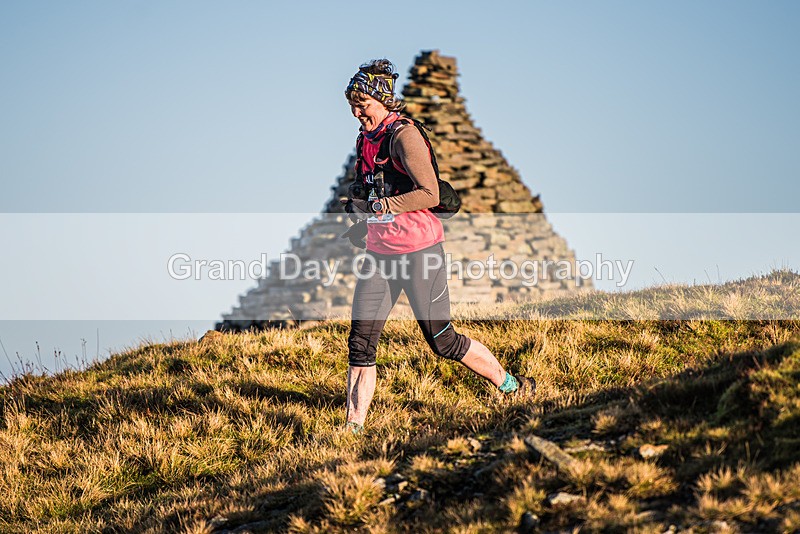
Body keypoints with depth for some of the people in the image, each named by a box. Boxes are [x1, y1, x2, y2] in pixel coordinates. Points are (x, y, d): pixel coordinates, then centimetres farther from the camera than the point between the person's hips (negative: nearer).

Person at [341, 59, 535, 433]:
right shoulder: (366, 139, 13)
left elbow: (430, 194, -19)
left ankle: (512, 387, 19)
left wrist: (380, 206, -19)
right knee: (360, 343, -1)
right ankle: (354, 427, 4)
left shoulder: (404, 135, -13)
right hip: (380, 252, 8)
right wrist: (361, 217, 9)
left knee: (442, 341, 1)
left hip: (418, 251, -7)